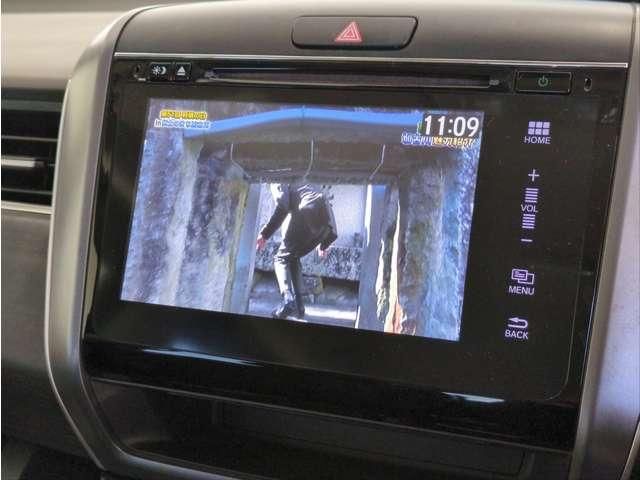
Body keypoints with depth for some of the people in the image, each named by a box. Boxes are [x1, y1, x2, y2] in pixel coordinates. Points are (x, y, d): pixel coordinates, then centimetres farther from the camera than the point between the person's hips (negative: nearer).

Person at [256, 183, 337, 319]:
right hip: (326, 219, 7)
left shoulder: (278, 182, 19)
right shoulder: (302, 183, 39)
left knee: (282, 258, 5)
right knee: (293, 258, 21)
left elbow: (282, 207, -5)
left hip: (308, 212, -7)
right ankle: (298, 307, 9)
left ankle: (288, 300, -19)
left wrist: (265, 234, -5)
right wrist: (323, 245, 39)